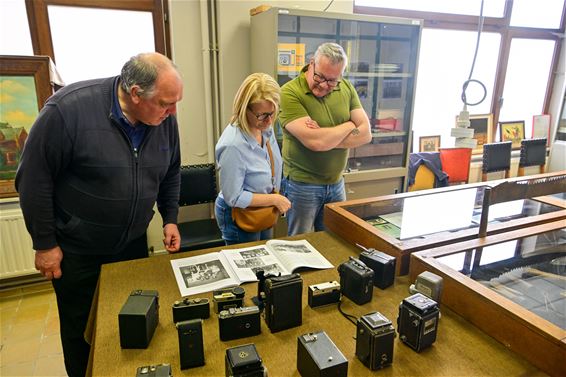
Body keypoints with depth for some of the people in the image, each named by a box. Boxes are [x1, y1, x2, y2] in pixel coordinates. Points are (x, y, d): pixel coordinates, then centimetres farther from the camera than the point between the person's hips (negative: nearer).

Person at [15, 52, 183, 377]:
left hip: (134, 244, 4)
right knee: (82, 332, 15)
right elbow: (34, 179, -16)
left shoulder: (164, 119, -9)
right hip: (76, 252, -4)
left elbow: (171, 174, 7)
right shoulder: (68, 109, -24)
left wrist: (171, 219, 1)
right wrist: (44, 244, -11)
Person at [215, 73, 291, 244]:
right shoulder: (233, 145, -33)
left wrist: (277, 201, 9)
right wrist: (274, 199, -20)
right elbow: (233, 198, -25)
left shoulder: (265, 127, -10)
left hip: (265, 211, 7)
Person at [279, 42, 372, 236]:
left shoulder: (346, 89, 2)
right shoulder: (290, 93, -17)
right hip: (302, 185, -5)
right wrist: (349, 126, -9)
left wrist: (327, 137, -19)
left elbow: (366, 134, -4)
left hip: (336, 183, 5)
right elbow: (315, 142, -27)